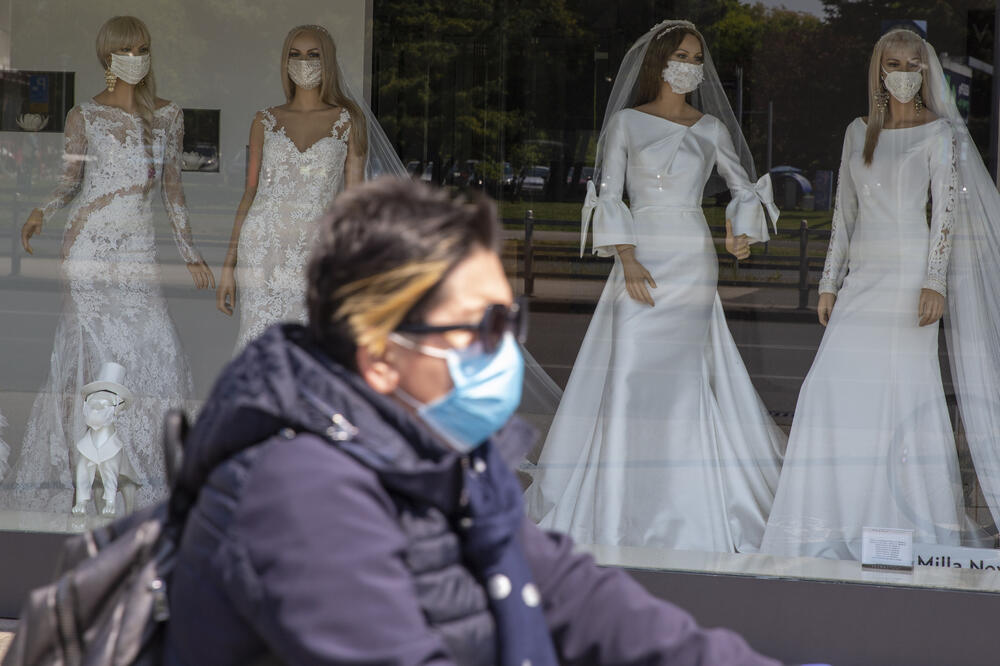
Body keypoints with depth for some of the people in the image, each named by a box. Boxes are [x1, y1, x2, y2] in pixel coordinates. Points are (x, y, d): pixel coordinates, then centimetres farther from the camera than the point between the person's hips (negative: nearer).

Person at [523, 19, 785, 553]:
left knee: (681, 377, -4)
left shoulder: (711, 128, 10)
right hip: (639, 260, -1)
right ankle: (618, 506, -1)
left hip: (692, 263, 1)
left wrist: (741, 231, 5)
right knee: (628, 374, -6)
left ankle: (682, 511, 0)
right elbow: (608, 197, -1)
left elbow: (745, 187, 22)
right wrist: (628, 262, -12)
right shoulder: (626, 122, 4)